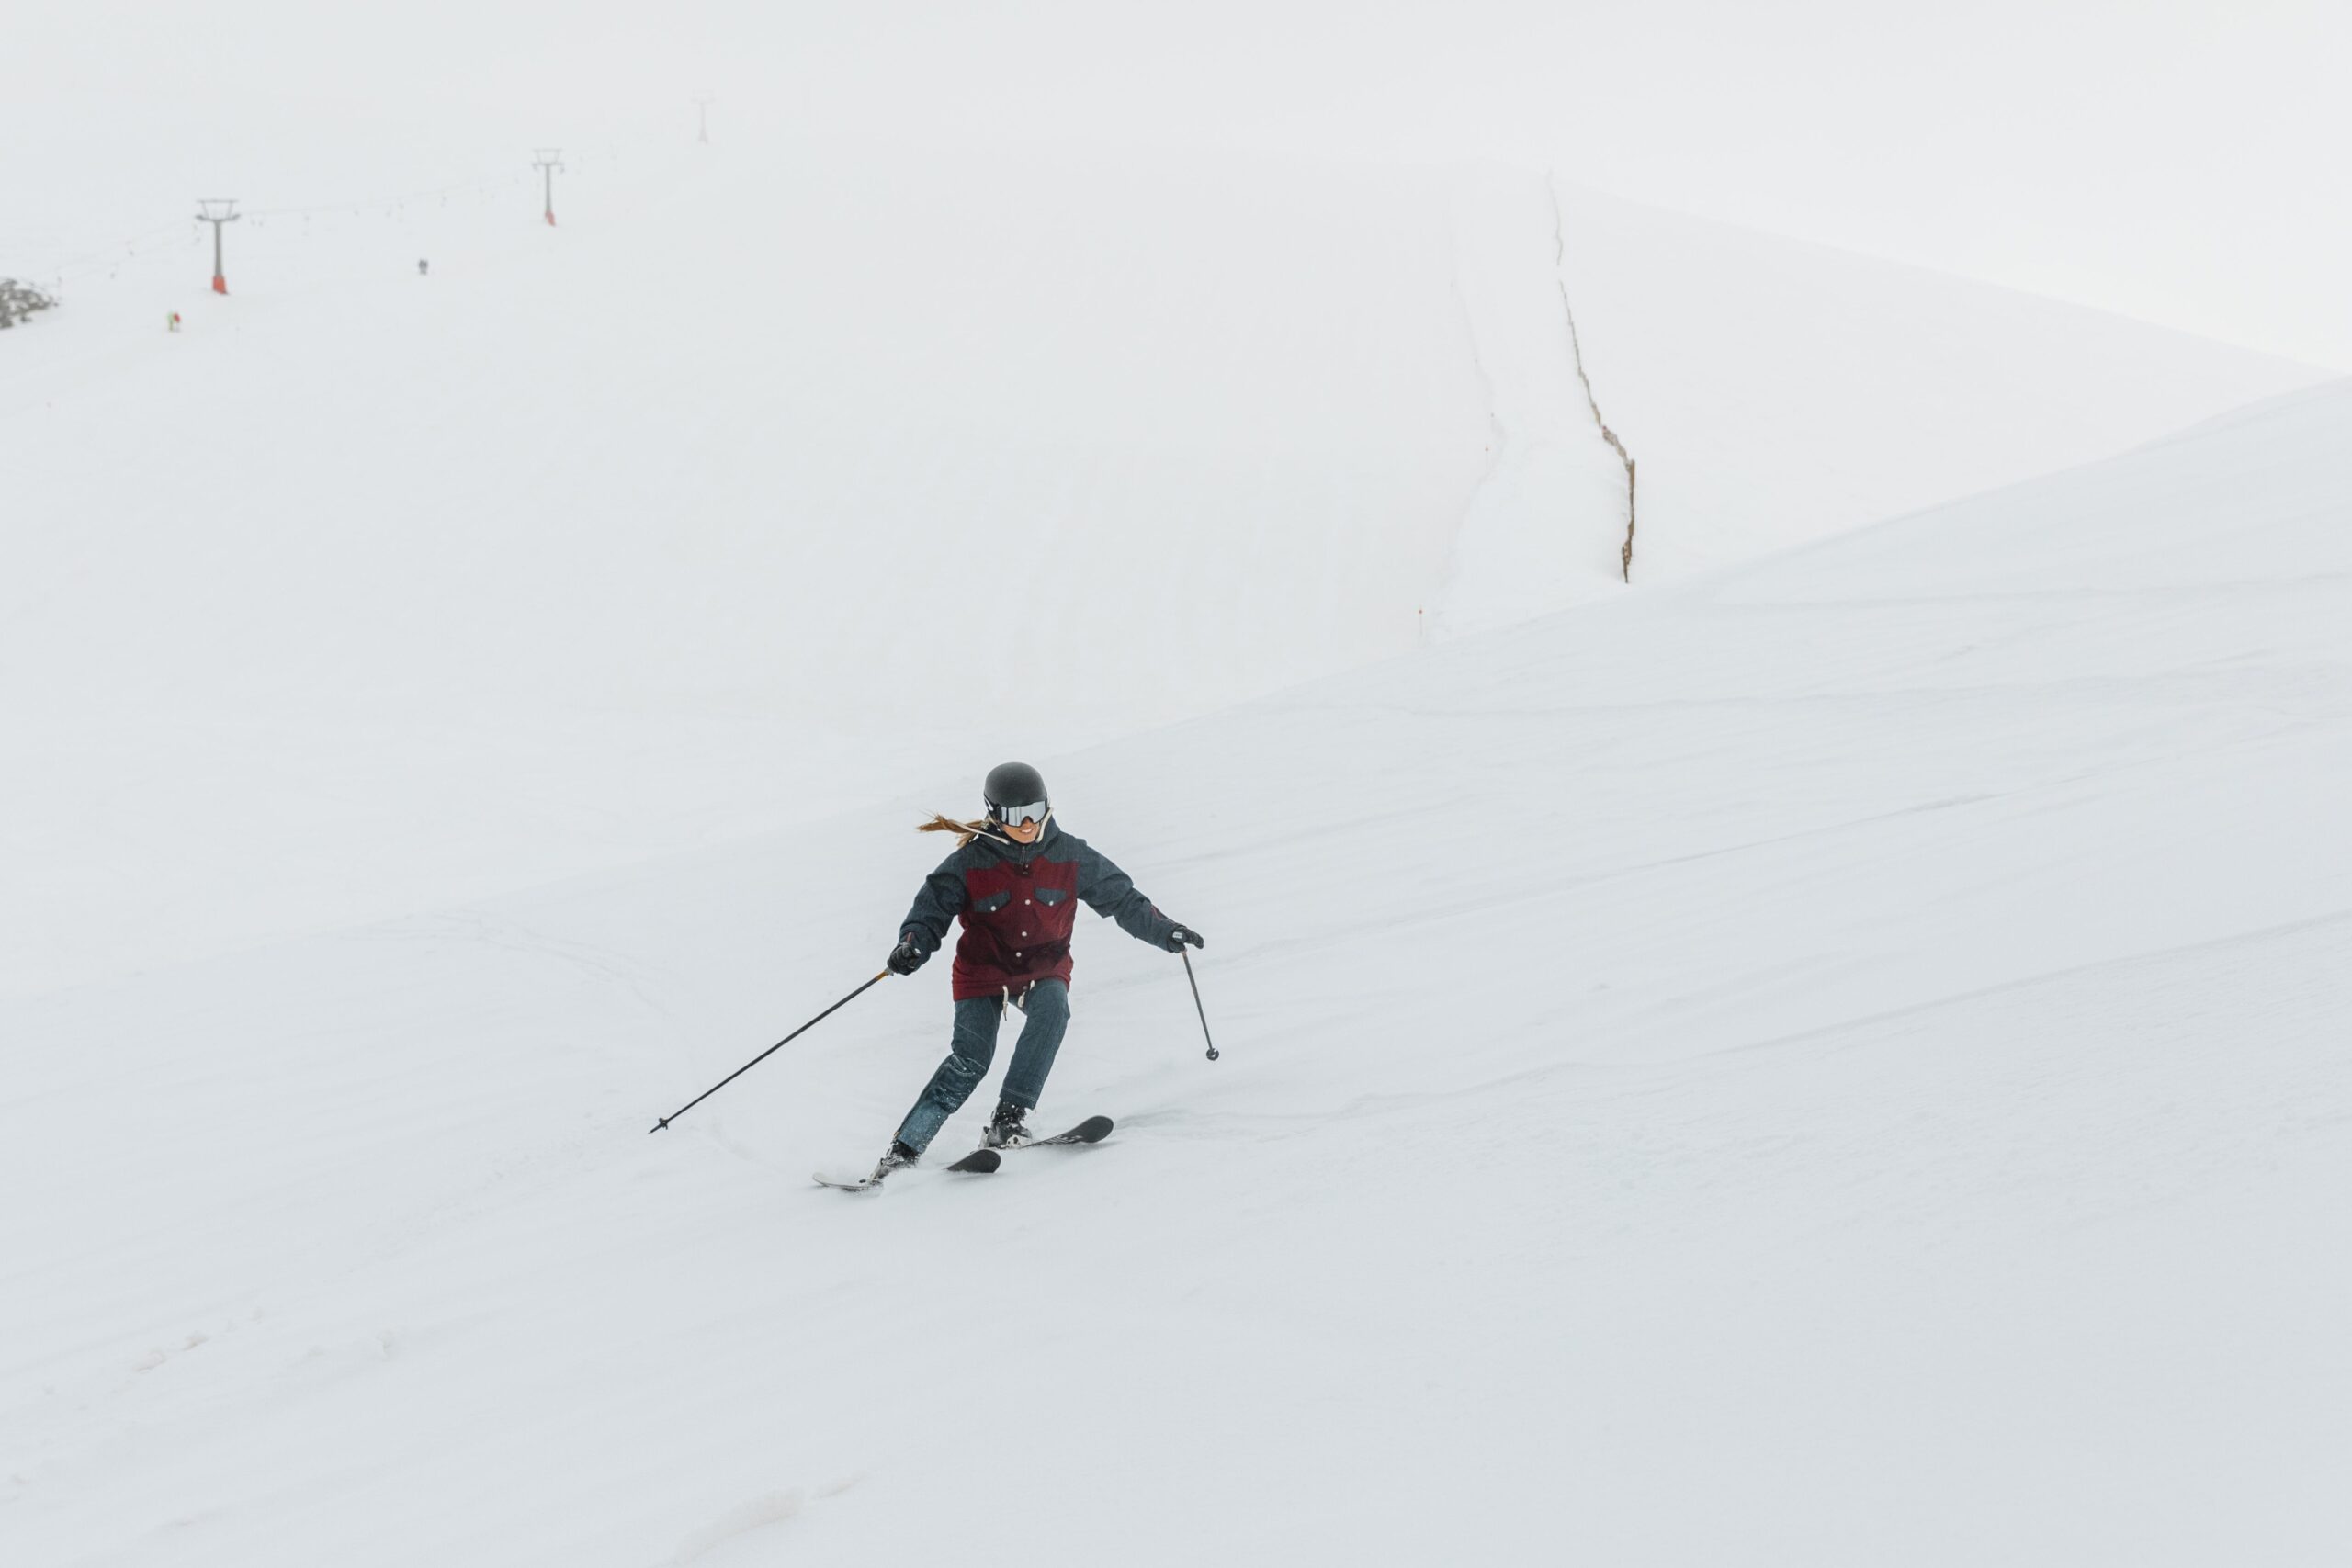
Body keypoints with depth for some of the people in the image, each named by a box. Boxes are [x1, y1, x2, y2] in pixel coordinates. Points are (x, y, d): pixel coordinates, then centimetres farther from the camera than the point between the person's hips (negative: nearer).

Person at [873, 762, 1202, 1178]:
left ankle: (1010, 1117, -29)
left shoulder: (1071, 856, -6)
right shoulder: (971, 862, -11)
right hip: (983, 969, -1)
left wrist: (1165, 931, -3)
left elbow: (1121, 898, 4)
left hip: (1044, 970, 2)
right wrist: (913, 944, -29)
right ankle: (904, 1148, -8)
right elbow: (932, 908, -8)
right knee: (969, 1061, -18)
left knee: (1052, 1009, -33)